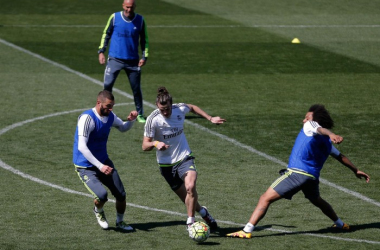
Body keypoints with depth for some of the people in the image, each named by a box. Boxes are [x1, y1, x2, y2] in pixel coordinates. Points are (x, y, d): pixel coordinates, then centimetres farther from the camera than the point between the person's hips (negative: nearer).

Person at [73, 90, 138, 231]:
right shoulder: (87, 118, -24)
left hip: (103, 162, 7)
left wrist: (130, 120, -4)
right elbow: (81, 147, -31)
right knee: (102, 195, -24)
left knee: (121, 195, 2)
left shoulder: (110, 116, 0)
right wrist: (100, 166, -37)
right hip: (85, 166, -7)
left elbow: (123, 128, 21)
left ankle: (120, 222, 31)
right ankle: (98, 211, 13)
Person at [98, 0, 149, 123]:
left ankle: (140, 114, 18)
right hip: (114, 59, -1)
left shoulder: (140, 20, 1)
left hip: (133, 61, 1)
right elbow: (106, 34, 7)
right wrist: (101, 51, -1)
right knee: (107, 85, -9)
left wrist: (144, 56, 0)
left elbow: (144, 39, 10)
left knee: (136, 89, 4)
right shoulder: (114, 17, -2)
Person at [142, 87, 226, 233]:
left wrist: (210, 118, 15)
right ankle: (203, 212, 36)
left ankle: (190, 223, -17)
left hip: (184, 157, 1)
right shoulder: (153, 119, -17)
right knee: (187, 199, 5)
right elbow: (145, 146, -14)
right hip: (166, 164, -1)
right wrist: (156, 143, -35)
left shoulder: (180, 109, -9)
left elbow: (192, 107, 17)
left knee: (190, 187, -27)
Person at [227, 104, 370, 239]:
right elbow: (340, 156, 27)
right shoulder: (326, 141, 21)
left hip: (296, 172, -8)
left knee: (265, 199, -9)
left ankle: (247, 231, -19)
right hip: (313, 176, 8)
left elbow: (320, 129, -20)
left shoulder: (310, 126, 2)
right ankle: (340, 224, 51)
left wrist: (331, 135, -42)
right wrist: (356, 170, 40)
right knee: (317, 201, 38)